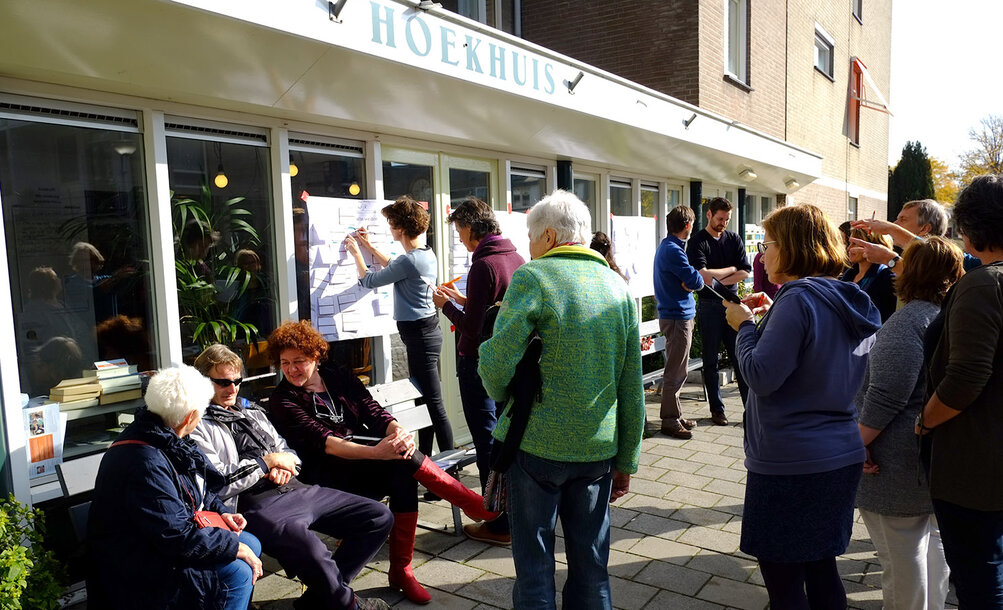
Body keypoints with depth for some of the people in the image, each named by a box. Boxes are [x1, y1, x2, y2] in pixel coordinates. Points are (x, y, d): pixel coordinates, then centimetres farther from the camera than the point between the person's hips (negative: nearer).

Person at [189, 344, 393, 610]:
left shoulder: (250, 409, 24)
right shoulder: (199, 426, 1)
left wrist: (285, 466, 2)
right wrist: (269, 461, -8)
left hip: (296, 489, 8)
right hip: (257, 505, -8)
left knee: (380, 517, 1)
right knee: (311, 549, -39)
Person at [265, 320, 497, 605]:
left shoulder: (338, 376, 10)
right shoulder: (282, 400, -3)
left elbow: (374, 413, -1)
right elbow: (323, 442, -18)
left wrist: (398, 431, -25)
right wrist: (376, 452, -33)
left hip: (365, 460, 5)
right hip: (331, 473, -4)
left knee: (404, 478, -29)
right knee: (403, 461, -30)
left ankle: (401, 570, -17)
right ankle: (471, 503, -19)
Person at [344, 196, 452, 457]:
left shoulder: (409, 260, -21)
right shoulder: (427, 253, 8)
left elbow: (368, 280, -8)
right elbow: (394, 268, 27)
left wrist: (356, 253, 8)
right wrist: (369, 247, 29)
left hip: (420, 335, -10)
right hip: (426, 330, 10)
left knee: (434, 405, -4)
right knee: (423, 400, 17)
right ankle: (424, 458, 28)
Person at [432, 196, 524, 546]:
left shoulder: (483, 266, -19)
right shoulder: (517, 260, 7)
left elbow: (472, 328, -19)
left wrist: (446, 305, -3)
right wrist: (463, 300, 18)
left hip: (480, 363, -8)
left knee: (487, 441, 1)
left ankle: (500, 525, 10)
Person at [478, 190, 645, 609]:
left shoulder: (532, 278, -10)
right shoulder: (619, 287, 6)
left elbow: (497, 363, -18)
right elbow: (632, 389, 7)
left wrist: (504, 396, 6)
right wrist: (626, 460, 15)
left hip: (537, 444, -4)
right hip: (598, 448, 5)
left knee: (534, 563, 10)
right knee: (591, 563, 17)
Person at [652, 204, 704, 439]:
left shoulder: (666, 246, 13)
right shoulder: (673, 250, -20)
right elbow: (697, 281, -21)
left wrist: (689, 281, -6)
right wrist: (695, 280, 0)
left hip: (674, 314, 10)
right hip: (678, 316, -10)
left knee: (676, 371, 18)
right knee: (675, 373, -3)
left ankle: (675, 415, 28)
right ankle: (670, 421, 5)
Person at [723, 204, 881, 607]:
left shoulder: (799, 299, -19)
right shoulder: (853, 303, 9)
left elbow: (761, 376, -23)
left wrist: (745, 325, -8)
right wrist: (772, 320, 10)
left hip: (790, 463, -9)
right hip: (842, 457, 9)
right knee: (821, 567, 21)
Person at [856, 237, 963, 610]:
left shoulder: (909, 320, -21)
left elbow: (886, 396, -26)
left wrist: (858, 442, -18)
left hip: (902, 463, -9)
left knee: (901, 556, 4)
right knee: (931, 543, 23)